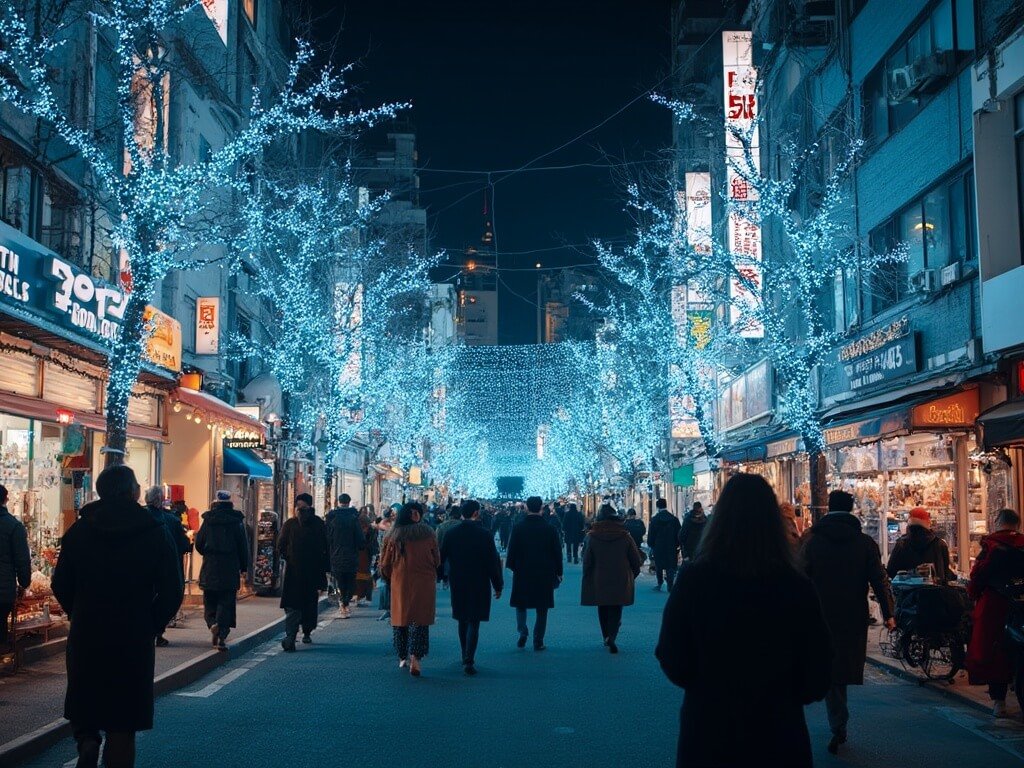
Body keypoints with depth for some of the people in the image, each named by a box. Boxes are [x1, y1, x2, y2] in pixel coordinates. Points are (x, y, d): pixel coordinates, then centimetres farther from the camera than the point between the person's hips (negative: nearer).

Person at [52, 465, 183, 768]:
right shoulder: (155, 532, -6)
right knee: (122, 725, 7)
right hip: (135, 639, -1)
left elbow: (60, 584, 2)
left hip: (85, 636, 2)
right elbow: (172, 590, -7)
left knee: (83, 705, 22)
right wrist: (150, 625, 6)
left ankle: (87, 741, -1)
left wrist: (81, 616, 14)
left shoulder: (79, 530, 0)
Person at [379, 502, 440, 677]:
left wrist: (391, 578, 22)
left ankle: (402, 657, 21)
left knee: (400, 618, 14)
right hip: (424, 584, -1)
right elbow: (437, 560, 5)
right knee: (420, 620, 1)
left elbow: (385, 565, 3)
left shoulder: (393, 536, -2)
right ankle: (415, 657, -14)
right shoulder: (428, 534, -3)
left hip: (400, 584, 1)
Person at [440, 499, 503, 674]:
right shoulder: (485, 534, -11)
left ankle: (466, 658, 26)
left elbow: (441, 559, 6)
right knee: (474, 623, -2)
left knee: (463, 621, 17)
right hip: (479, 584, -3)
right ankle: (469, 660, -12)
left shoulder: (451, 534, -2)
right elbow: (493, 561, -9)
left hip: (457, 583, 4)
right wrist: (498, 585, 0)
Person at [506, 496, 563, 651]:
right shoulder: (550, 530, -4)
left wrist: (512, 567, 8)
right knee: (542, 610, 9)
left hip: (522, 574, 0)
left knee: (521, 605, 16)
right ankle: (538, 642, 8)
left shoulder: (518, 528, -6)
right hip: (544, 575, 0)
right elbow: (557, 552, 0)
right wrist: (558, 572, 9)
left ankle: (523, 632, -3)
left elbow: (512, 551, -4)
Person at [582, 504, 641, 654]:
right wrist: (632, 576, 14)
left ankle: (607, 637, 21)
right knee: (616, 611, 2)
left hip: (599, 582, 0)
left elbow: (587, 561, -4)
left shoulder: (592, 537, -7)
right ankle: (612, 637, -17)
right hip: (620, 583, 0)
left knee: (603, 611, 17)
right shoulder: (625, 536, -5)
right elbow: (636, 559, -2)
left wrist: (587, 579, 8)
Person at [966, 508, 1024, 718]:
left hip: (993, 606, -3)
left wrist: (973, 595, 8)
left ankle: (998, 700, 4)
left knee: (994, 653, 4)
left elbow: (977, 577, -8)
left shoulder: (990, 545, -9)